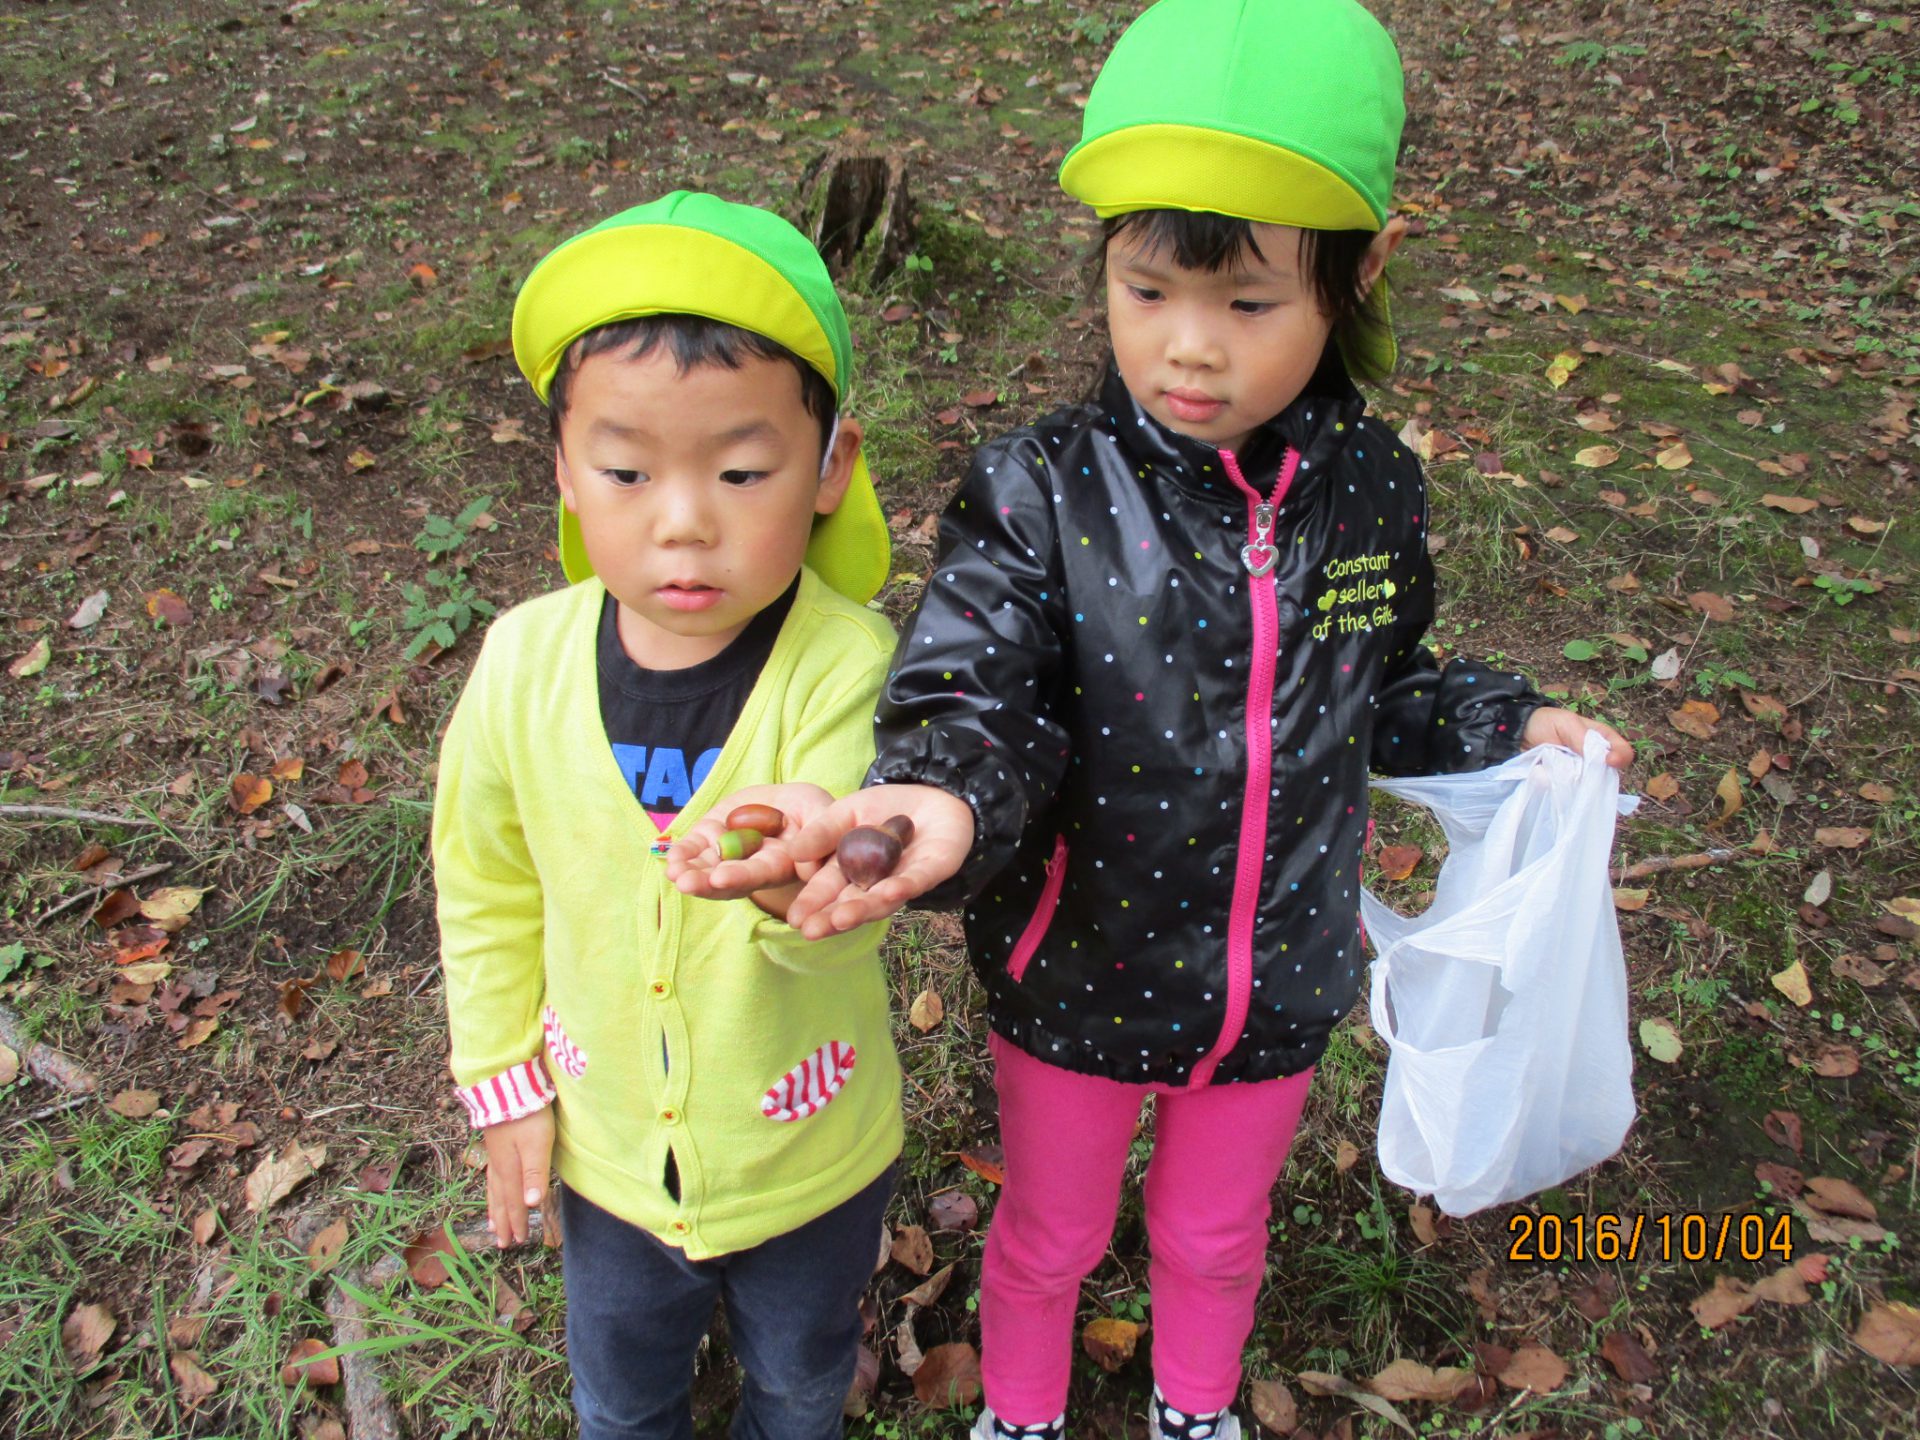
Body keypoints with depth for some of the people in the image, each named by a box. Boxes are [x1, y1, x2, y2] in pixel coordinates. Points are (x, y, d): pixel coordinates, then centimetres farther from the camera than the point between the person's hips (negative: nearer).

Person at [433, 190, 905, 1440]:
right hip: (608, 1149, 2)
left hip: (810, 1155, -2)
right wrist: (505, 1078, 2)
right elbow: (487, 888, -3)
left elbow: (846, 925, -40)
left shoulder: (848, 666, -30)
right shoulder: (525, 661, -19)